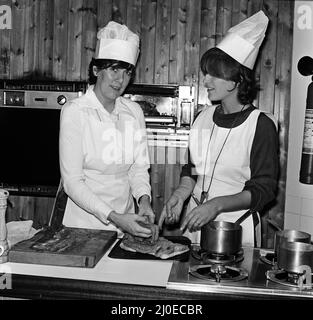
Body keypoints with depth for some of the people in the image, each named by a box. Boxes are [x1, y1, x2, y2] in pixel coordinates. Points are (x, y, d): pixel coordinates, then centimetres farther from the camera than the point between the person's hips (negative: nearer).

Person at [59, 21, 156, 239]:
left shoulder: (134, 112, 1)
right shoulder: (75, 112, -13)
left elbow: (139, 167, 5)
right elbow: (72, 182, -16)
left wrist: (144, 199, -14)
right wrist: (114, 217, -23)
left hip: (126, 221, 4)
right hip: (85, 224, -4)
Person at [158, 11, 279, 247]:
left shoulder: (261, 125, -13)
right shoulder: (205, 117, 2)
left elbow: (264, 189, -13)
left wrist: (218, 204, -24)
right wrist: (180, 195, -8)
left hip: (235, 225, -4)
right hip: (195, 222, 5)